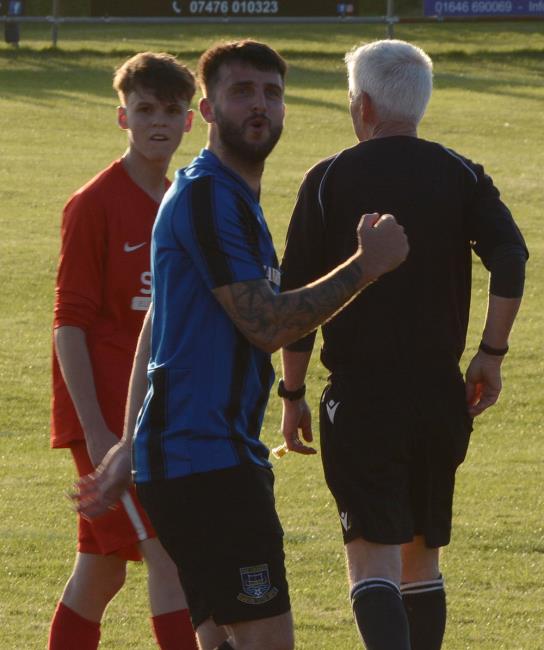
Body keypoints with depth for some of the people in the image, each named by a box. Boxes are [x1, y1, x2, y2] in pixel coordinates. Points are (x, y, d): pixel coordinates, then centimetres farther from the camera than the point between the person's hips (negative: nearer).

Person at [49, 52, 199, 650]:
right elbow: (70, 322, -12)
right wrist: (95, 430, -17)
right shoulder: (94, 204, -10)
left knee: (99, 570, 10)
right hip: (105, 416, -7)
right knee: (166, 553, -14)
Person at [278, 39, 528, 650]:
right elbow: (510, 257, -11)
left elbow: (295, 301, -1)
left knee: (373, 558, -10)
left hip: (359, 397, -3)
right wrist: (492, 353, -3)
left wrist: (292, 395, 7)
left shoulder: (328, 180, -1)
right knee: (422, 558, 18)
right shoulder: (461, 176, 5)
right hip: (440, 396, 3)